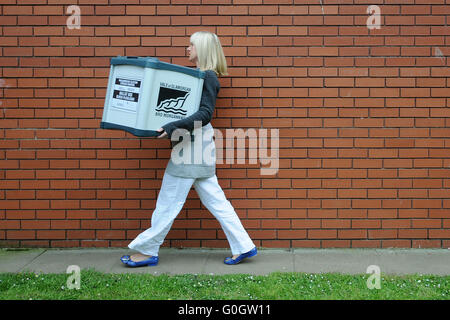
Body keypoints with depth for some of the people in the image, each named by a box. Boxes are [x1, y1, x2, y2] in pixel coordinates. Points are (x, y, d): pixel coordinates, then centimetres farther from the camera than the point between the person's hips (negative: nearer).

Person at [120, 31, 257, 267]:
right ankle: (243, 247, 13)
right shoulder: (199, 76, 16)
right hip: (192, 142, 10)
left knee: (169, 201, -1)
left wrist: (173, 127, -29)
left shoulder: (208, 77, -12)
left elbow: (205, 113, -23)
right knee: (214, 199, 10)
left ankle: (147, 251, 9)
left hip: (194, 144, -10)